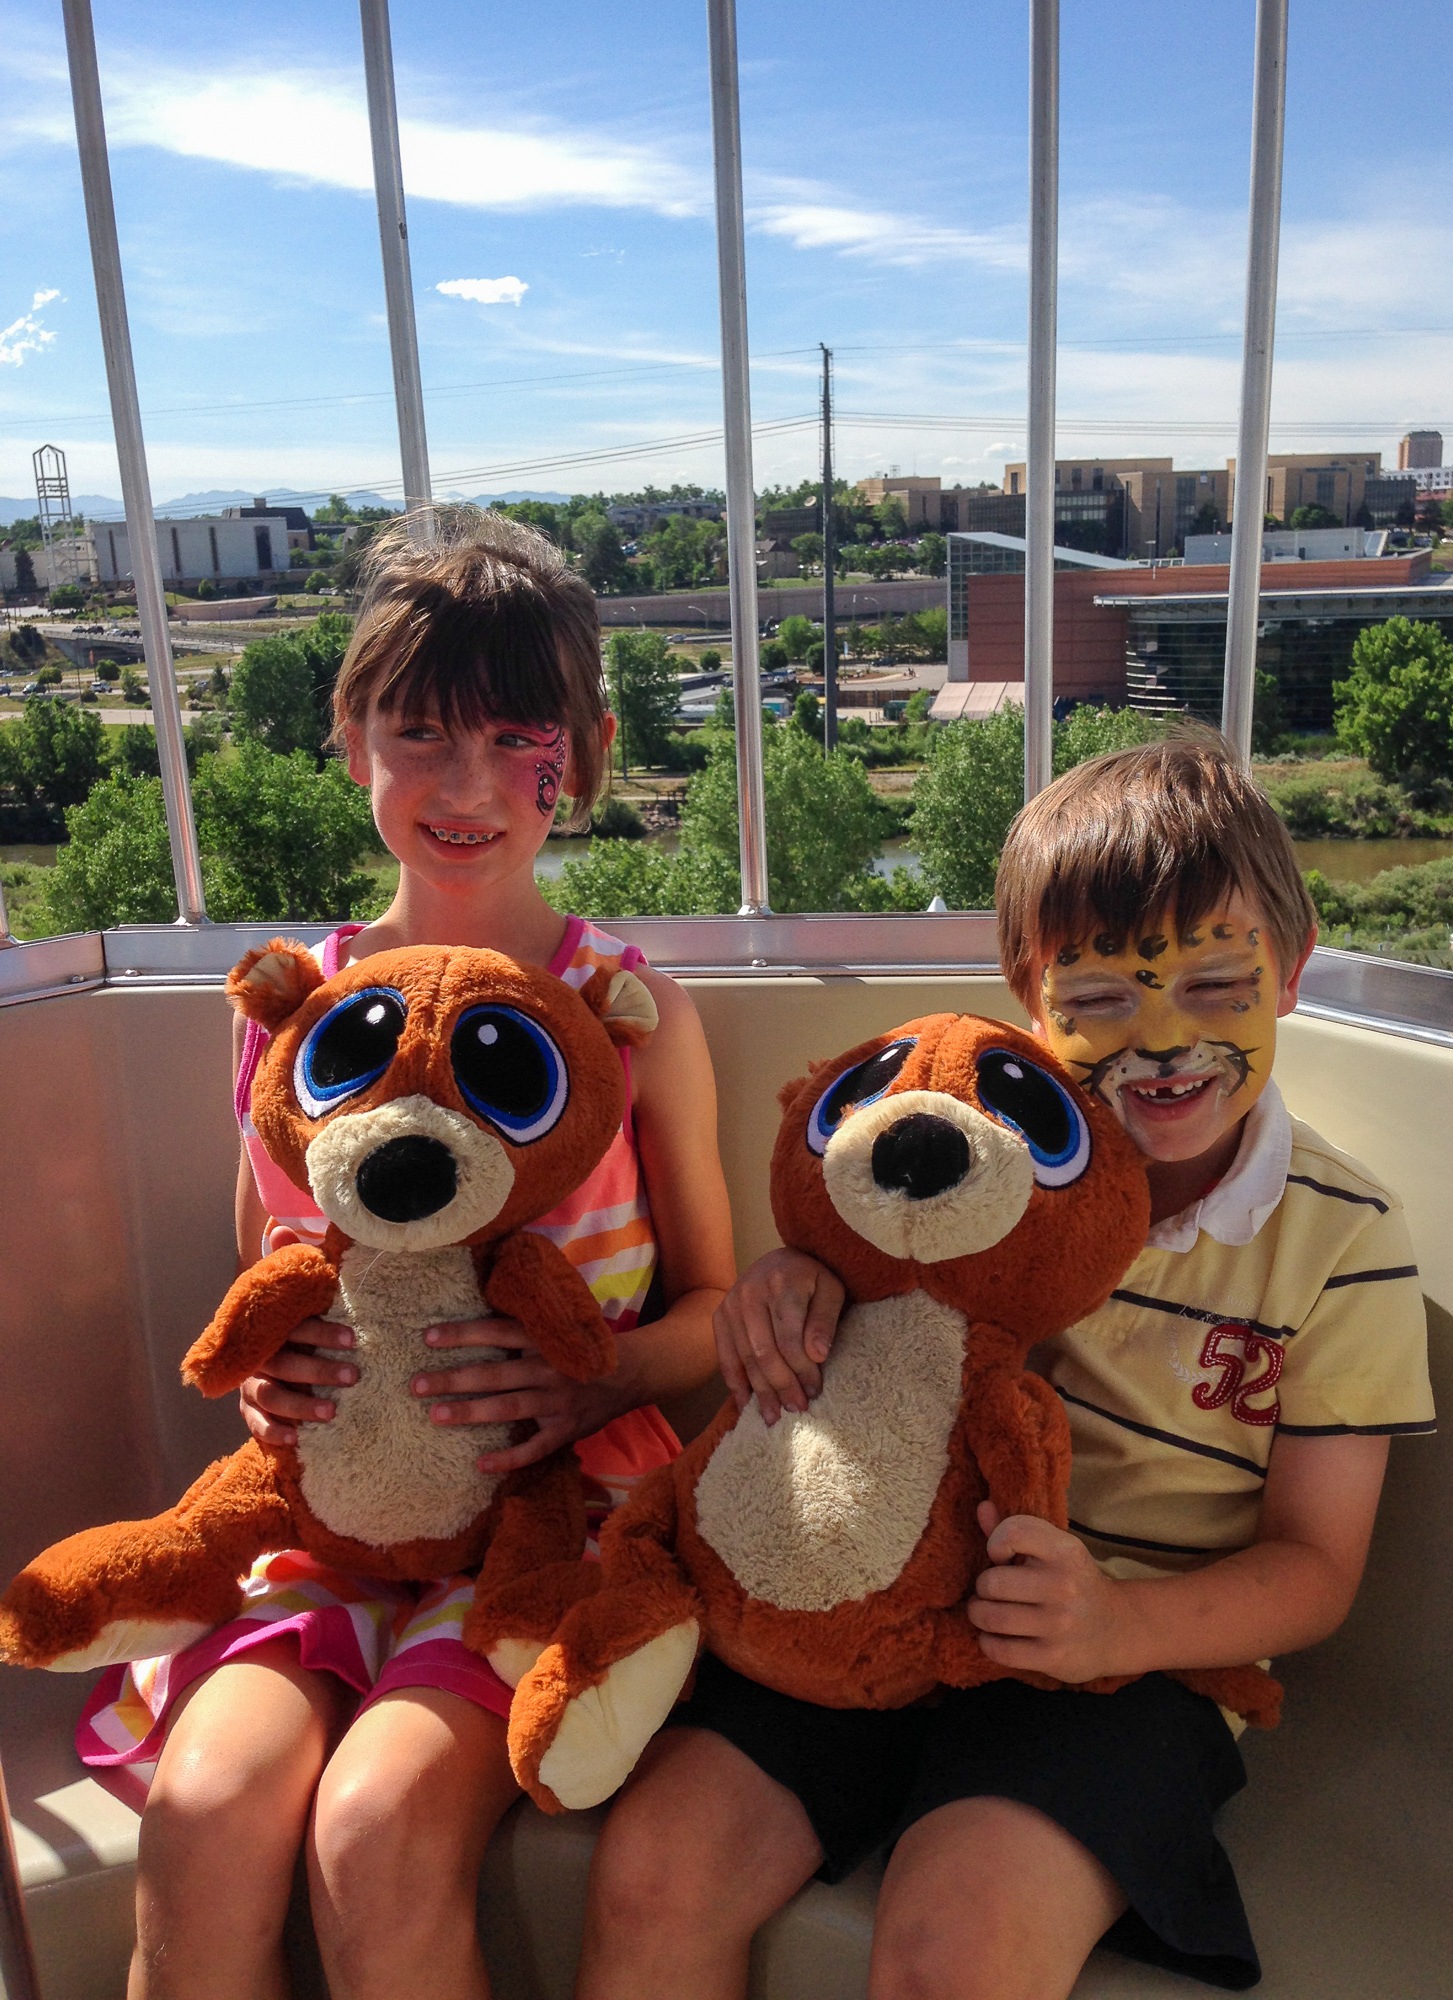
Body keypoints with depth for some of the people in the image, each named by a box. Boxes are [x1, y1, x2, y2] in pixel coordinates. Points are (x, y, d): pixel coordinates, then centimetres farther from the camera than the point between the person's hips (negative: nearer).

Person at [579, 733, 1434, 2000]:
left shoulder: (1342, 1238, -3)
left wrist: (1119, 1625, -21)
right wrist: (797, 1283, -14)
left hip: (1138, 1657, -2)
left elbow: (1312, 1566, -1)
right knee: (655, 1867, -18)